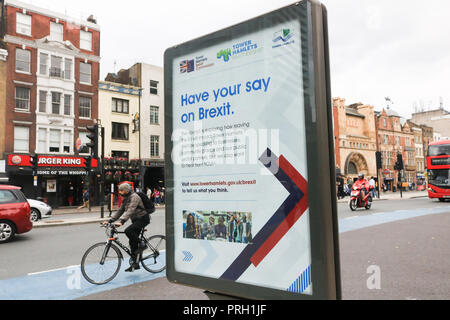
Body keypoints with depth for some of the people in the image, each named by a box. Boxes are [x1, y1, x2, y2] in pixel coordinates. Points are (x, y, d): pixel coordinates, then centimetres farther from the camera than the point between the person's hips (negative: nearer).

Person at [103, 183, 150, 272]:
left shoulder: (134, 197, -19)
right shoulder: (125, 199, 11)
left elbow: (130, 210, -32)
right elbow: (120, 211, 13)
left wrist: (121, 221, -44)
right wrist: (110, 221, 3)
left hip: (143, 219, -9)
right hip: (136, 220, 9)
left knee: (128, 231, -29)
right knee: (132, 242, 6)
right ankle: (135, 264, 14)